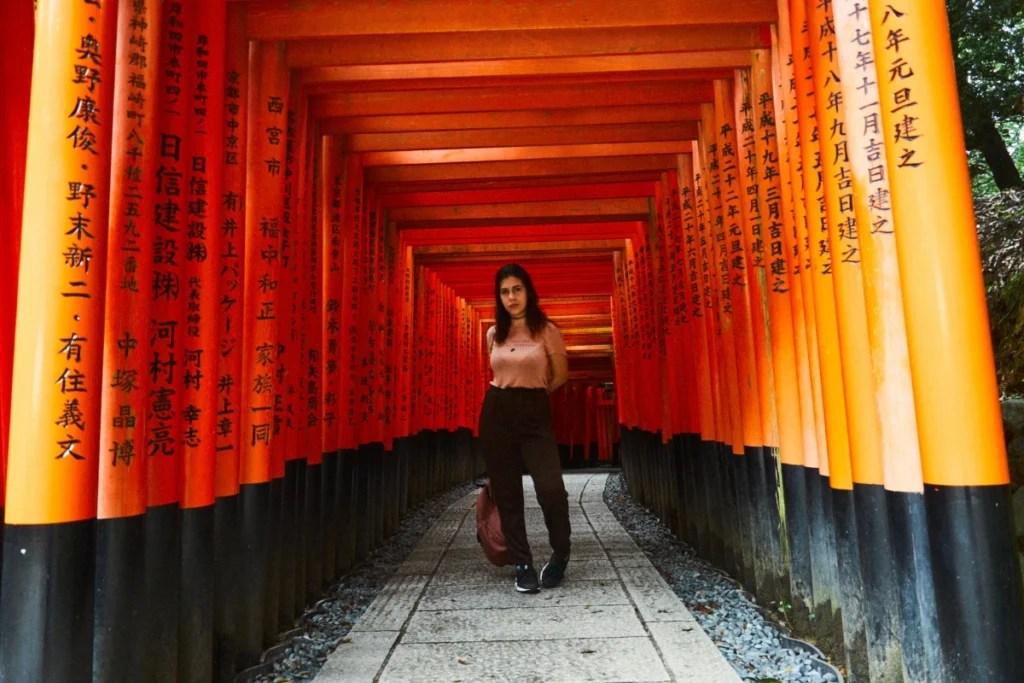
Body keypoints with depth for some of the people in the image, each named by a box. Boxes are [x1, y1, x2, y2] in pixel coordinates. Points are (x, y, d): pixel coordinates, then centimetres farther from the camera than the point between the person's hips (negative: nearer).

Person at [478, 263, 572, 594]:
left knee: (551, 487, -15)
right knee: (506, 492, 5)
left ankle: (560, 554, 12)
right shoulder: (493, 334, 9)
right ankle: (522, 565, 18)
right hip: (496, 413, 4)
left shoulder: (547, 330, -2)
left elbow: (560, 375, 7)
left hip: (535, 413, -3)